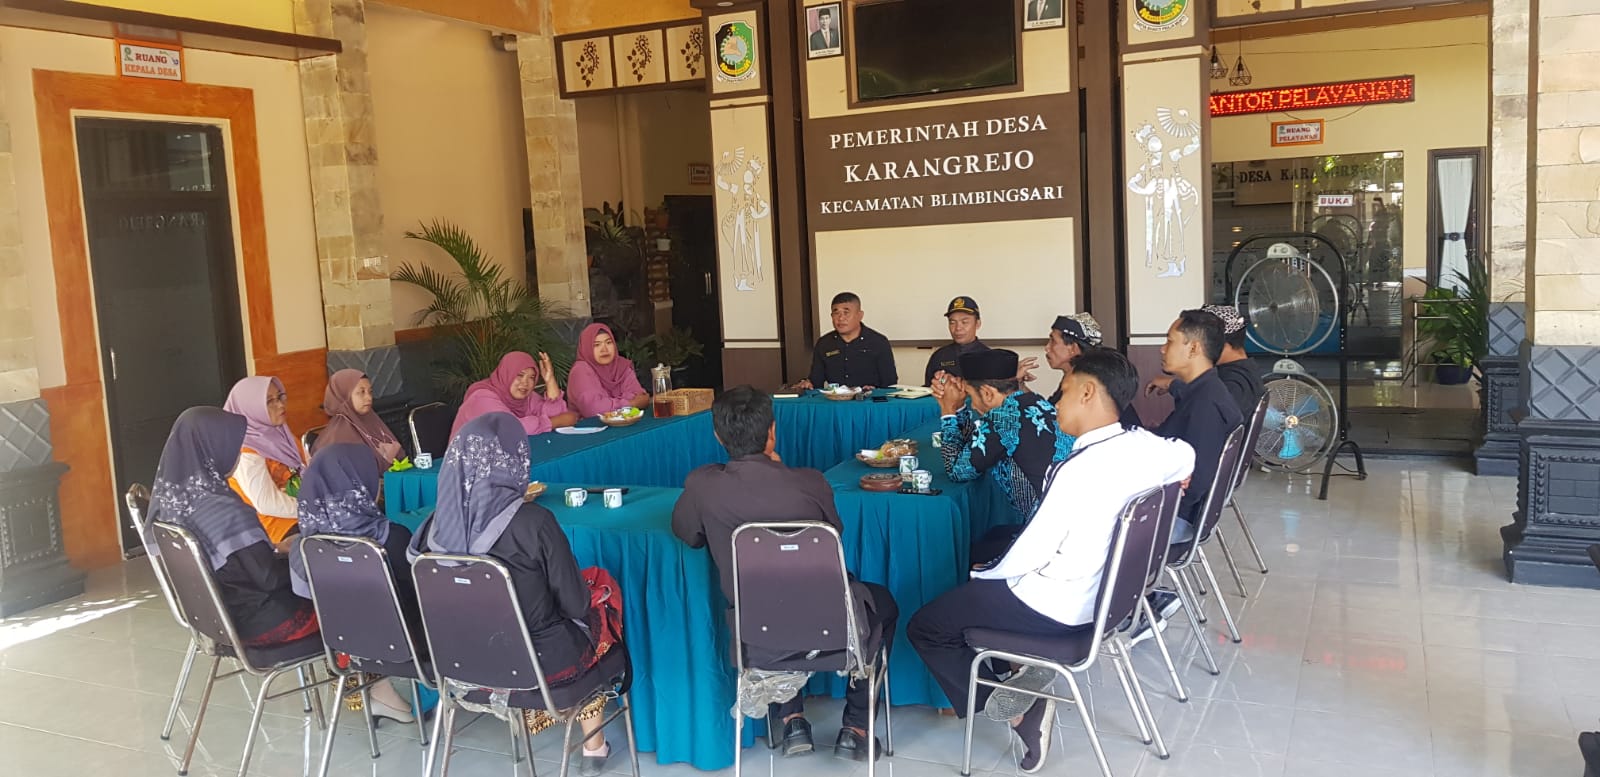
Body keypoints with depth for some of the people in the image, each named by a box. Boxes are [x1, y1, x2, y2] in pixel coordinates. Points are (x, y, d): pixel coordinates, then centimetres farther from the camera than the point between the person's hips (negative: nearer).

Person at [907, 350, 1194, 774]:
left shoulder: (1081, 469, -30)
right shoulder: (1141, 445, -7)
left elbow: (1030, 552, -25)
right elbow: (1186, 457, 16)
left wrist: (987, 575, -7)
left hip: (1057, 608, -8)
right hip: (1101, 590, 8)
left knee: (924, 627, 6)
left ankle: (1013, 708, 2)